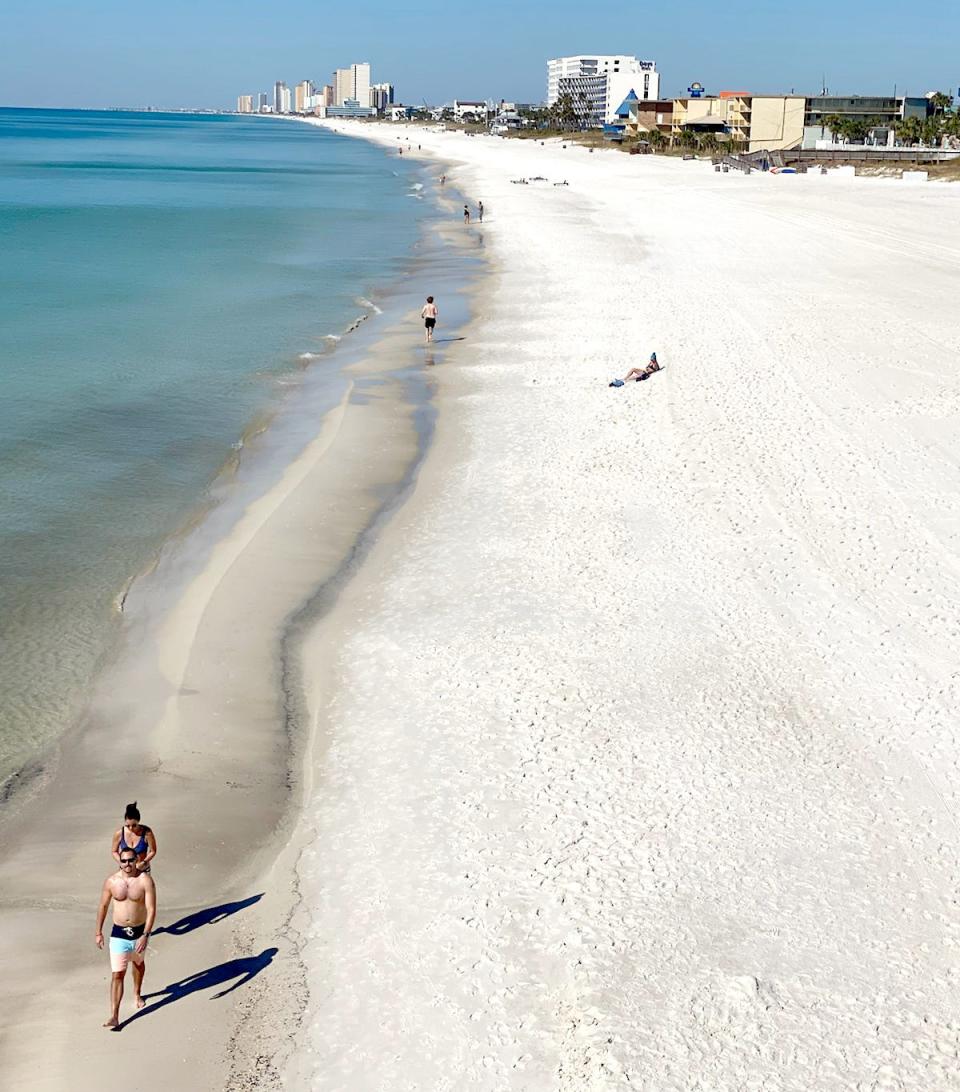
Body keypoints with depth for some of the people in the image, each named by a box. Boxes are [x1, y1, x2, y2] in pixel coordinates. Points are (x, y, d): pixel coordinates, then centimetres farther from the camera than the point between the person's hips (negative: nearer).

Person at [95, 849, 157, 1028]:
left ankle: (137, 993, 53)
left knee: (138, 963, 26)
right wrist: (98, 932, 6)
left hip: (140, 931, 0)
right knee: (117, 974, -7)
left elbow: (151, 910, -19)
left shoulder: (145, 880, -16)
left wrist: (145, 935, -26)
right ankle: (114, 1016, -8)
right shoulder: (111, 881, -9)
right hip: (119, 933, 0)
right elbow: (103, 906, 4)